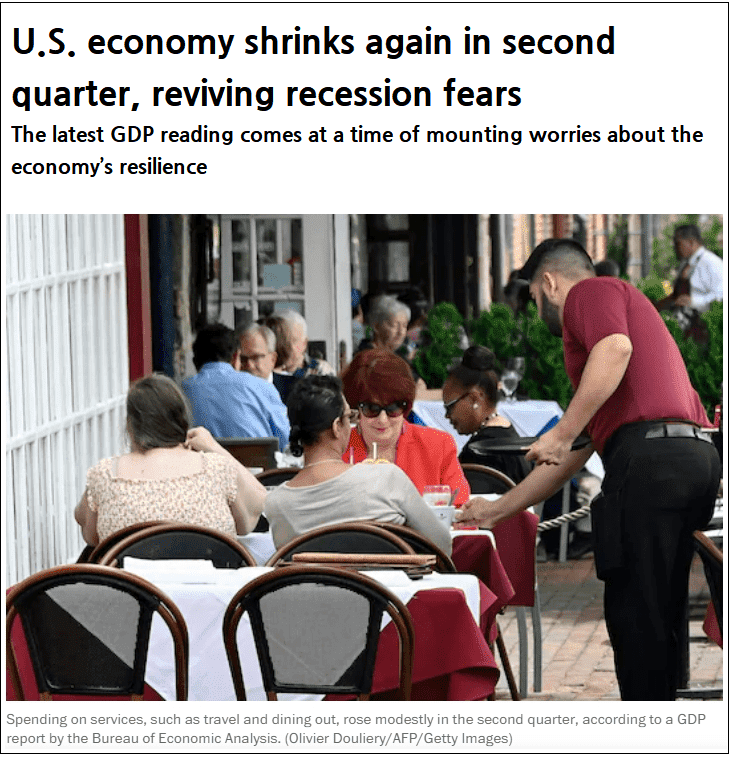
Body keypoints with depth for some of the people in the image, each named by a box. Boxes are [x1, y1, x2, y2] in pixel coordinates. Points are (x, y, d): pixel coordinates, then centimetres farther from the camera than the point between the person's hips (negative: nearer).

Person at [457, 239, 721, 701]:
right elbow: (571, 458, 36)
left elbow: (616, 349, -18)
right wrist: (496, 511, 40)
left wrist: (562, 433, -16)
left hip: (649, 454, -9)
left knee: (634, 614, -6)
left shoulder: (589, 292, 9)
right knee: (659, 618, 13)